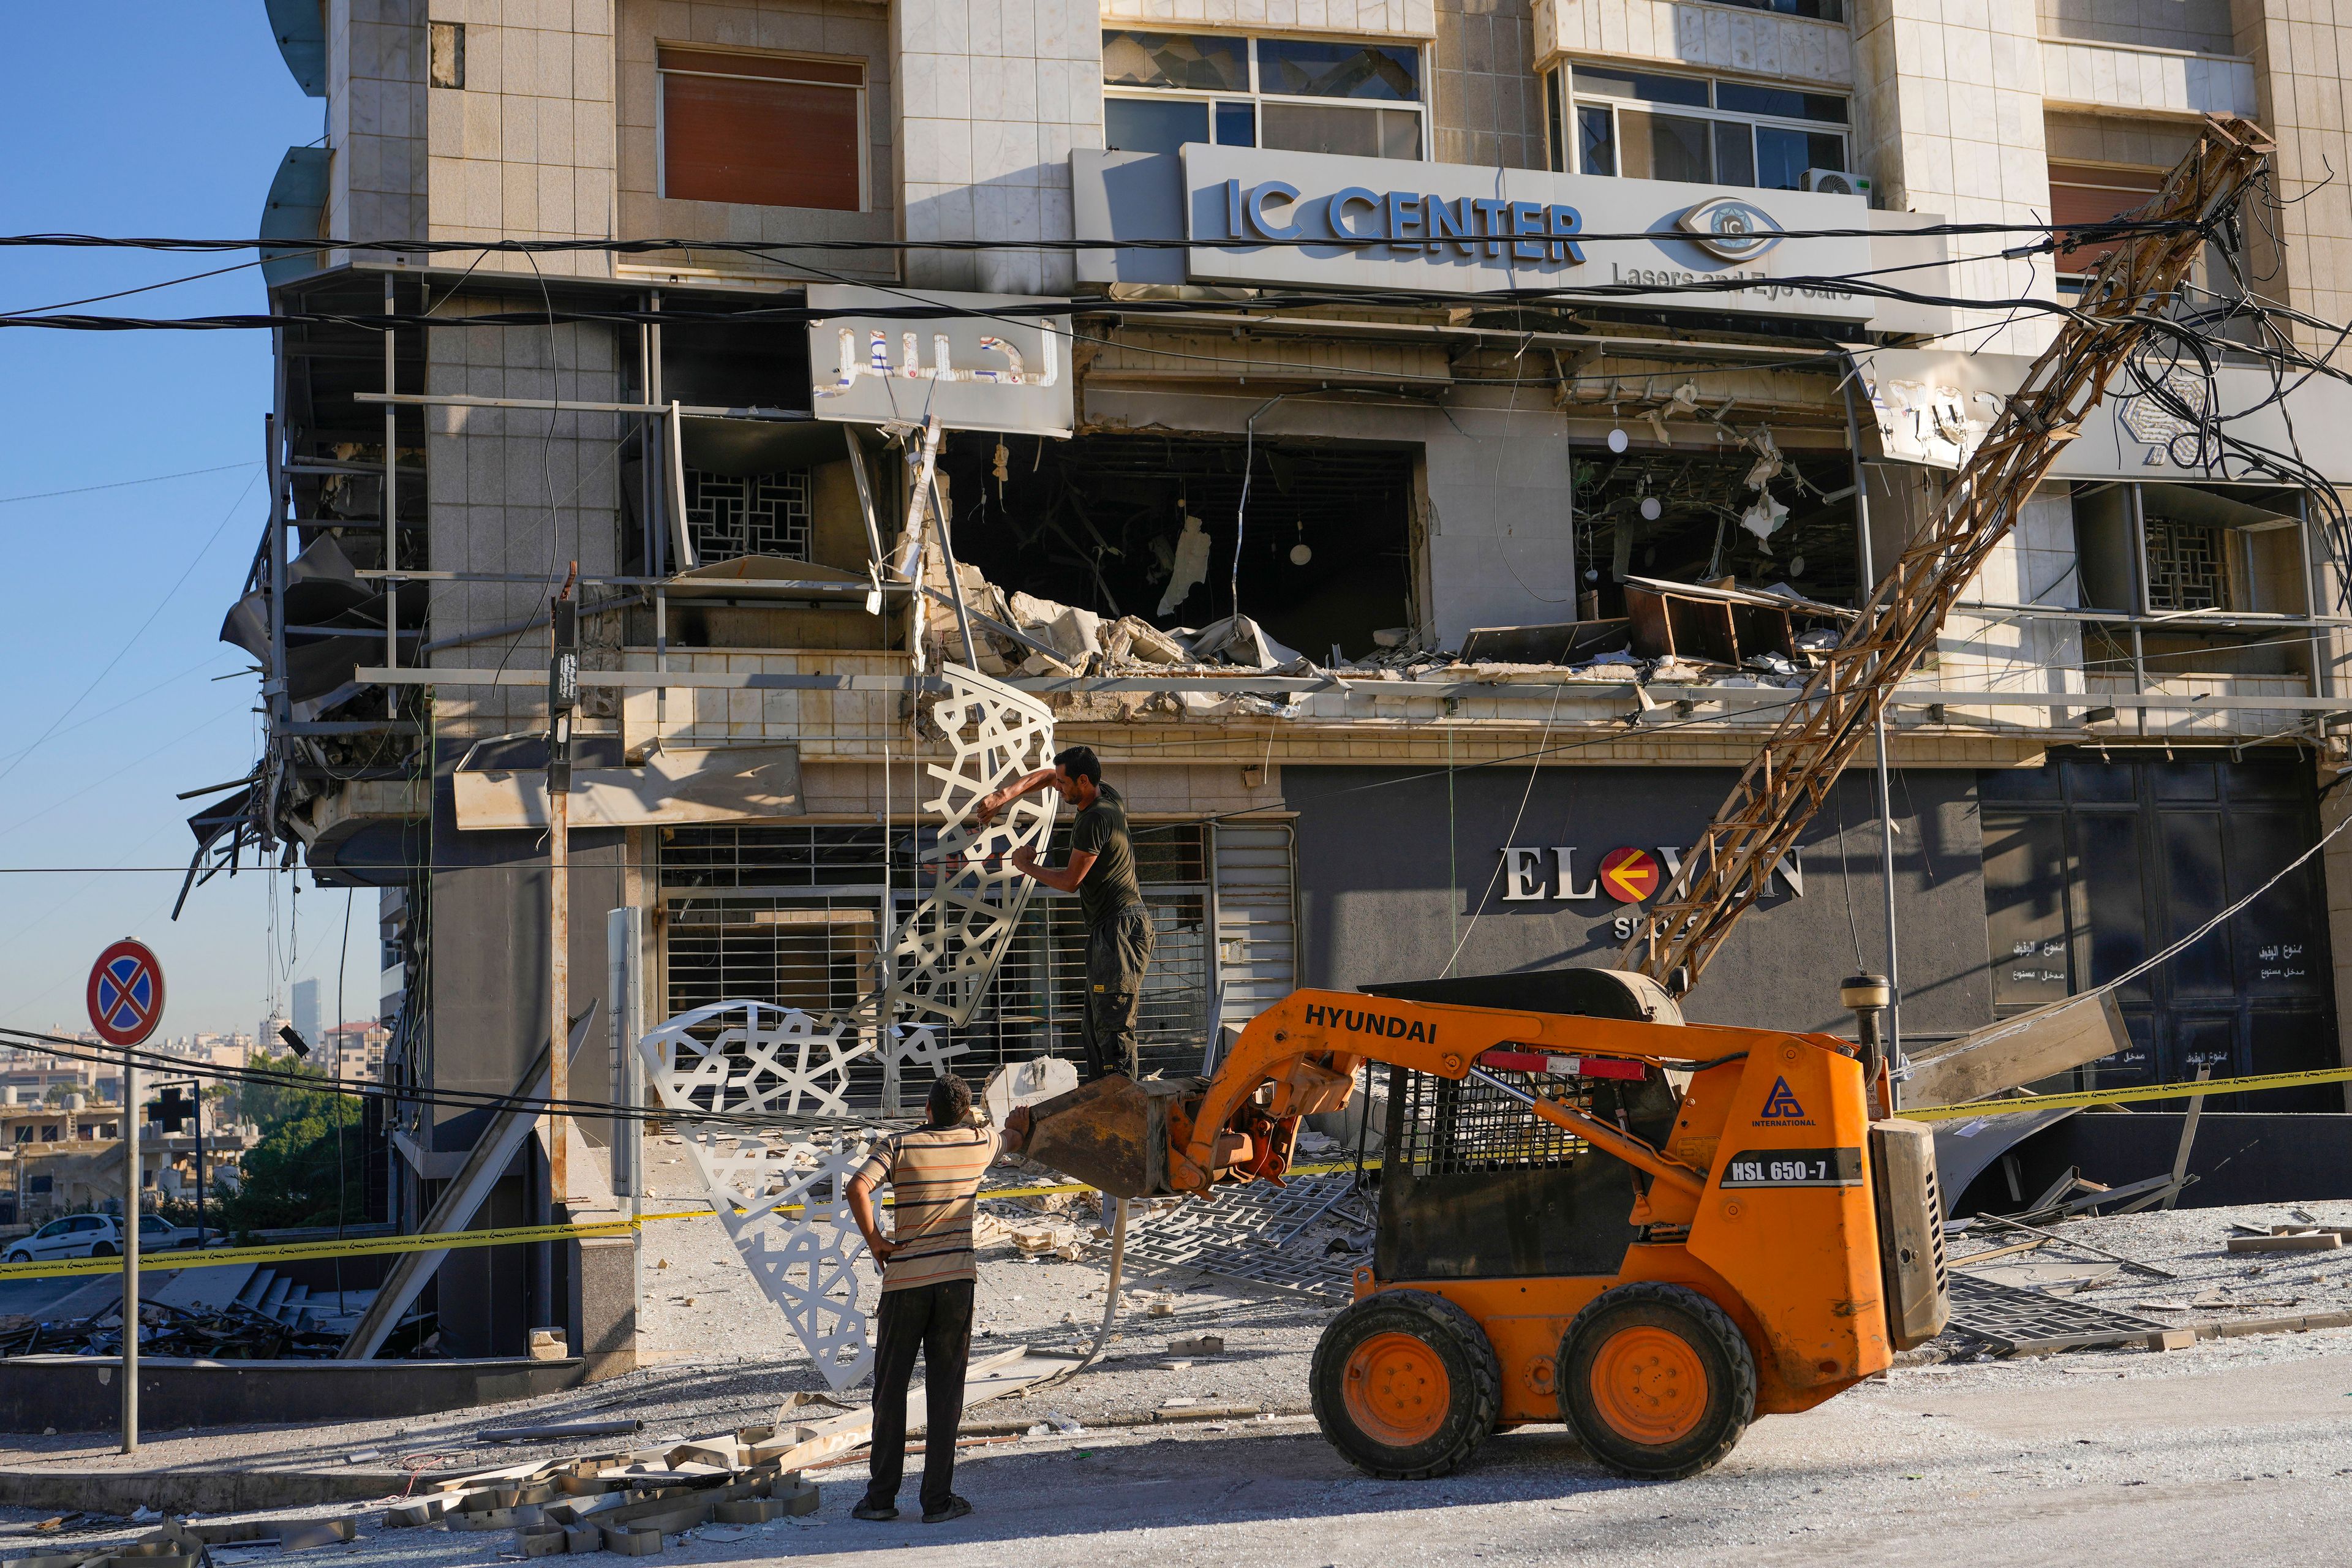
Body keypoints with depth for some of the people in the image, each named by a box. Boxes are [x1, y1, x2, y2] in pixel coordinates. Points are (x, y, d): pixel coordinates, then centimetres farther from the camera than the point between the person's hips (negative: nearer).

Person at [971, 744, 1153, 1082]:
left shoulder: (1095, 820, -18)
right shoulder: (1105, 795, 10)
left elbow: (1070, 881, -12)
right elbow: (1047, 775, 25)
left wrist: (1027, 866, 4)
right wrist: (1004, 796, 12)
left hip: (1119, 926, -11)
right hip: (1107, 929, 11)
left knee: (1113, 1023, -13)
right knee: (1097, 1023, 11)